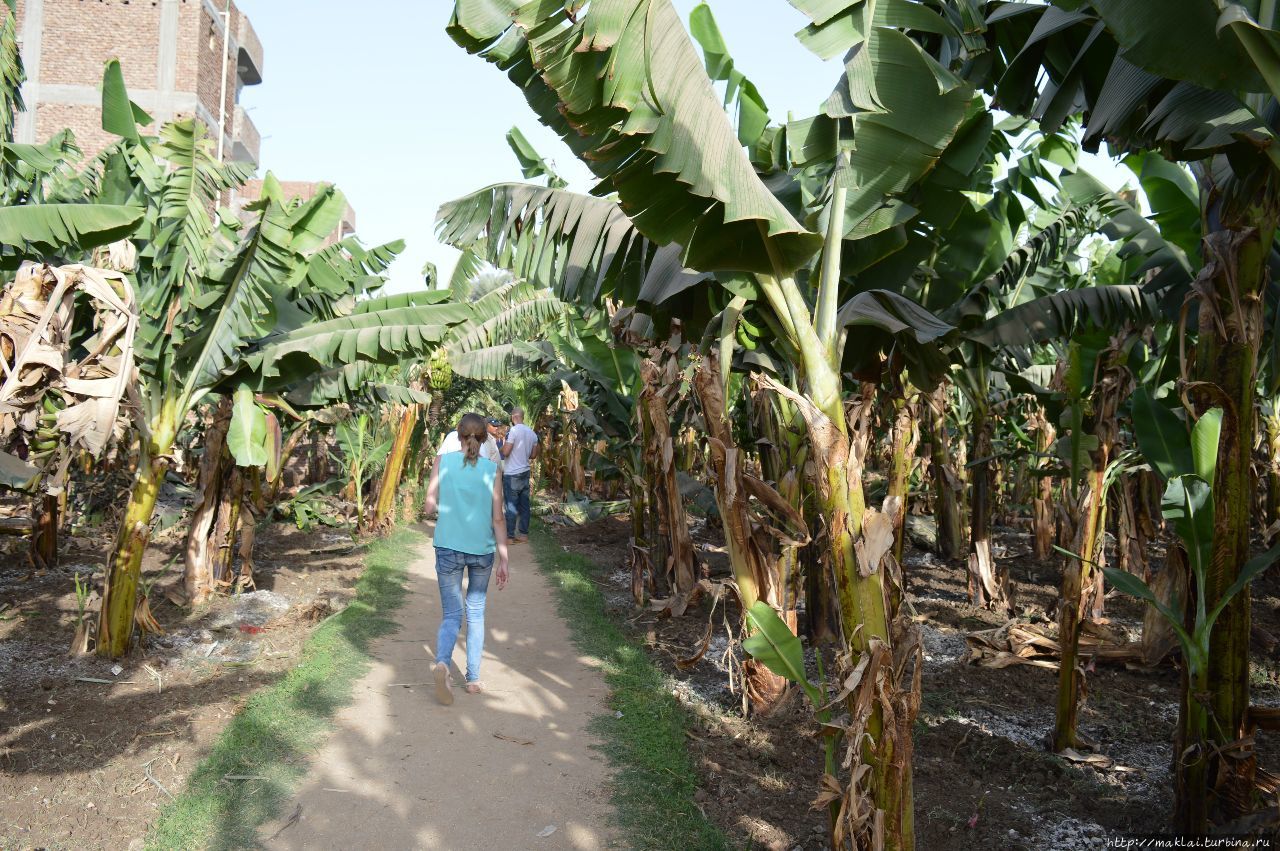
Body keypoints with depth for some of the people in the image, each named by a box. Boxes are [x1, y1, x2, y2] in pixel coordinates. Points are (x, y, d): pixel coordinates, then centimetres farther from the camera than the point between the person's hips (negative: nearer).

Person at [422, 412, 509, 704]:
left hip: (448, 548, 0)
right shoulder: (491, 469, -3)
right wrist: (503, 560, 2)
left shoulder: (442, 462, -3)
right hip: (482, 550, 0)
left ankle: (442, 662, -20)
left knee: (451, 615, 7)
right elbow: (498, 518, -3)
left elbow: (429, 507, -4)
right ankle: (473, 678, 17)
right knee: (476, 613, 16)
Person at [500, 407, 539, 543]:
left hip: (512, 475, -7)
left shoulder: (514, 430, -16)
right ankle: (523, 533, 17)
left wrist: (503, 444, 2)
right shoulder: (532, 433, 6)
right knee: (524, 505, 11)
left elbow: (505, 452, -18)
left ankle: (509, 537, 2)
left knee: (511, 506, -2)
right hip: (525, 472, 7)